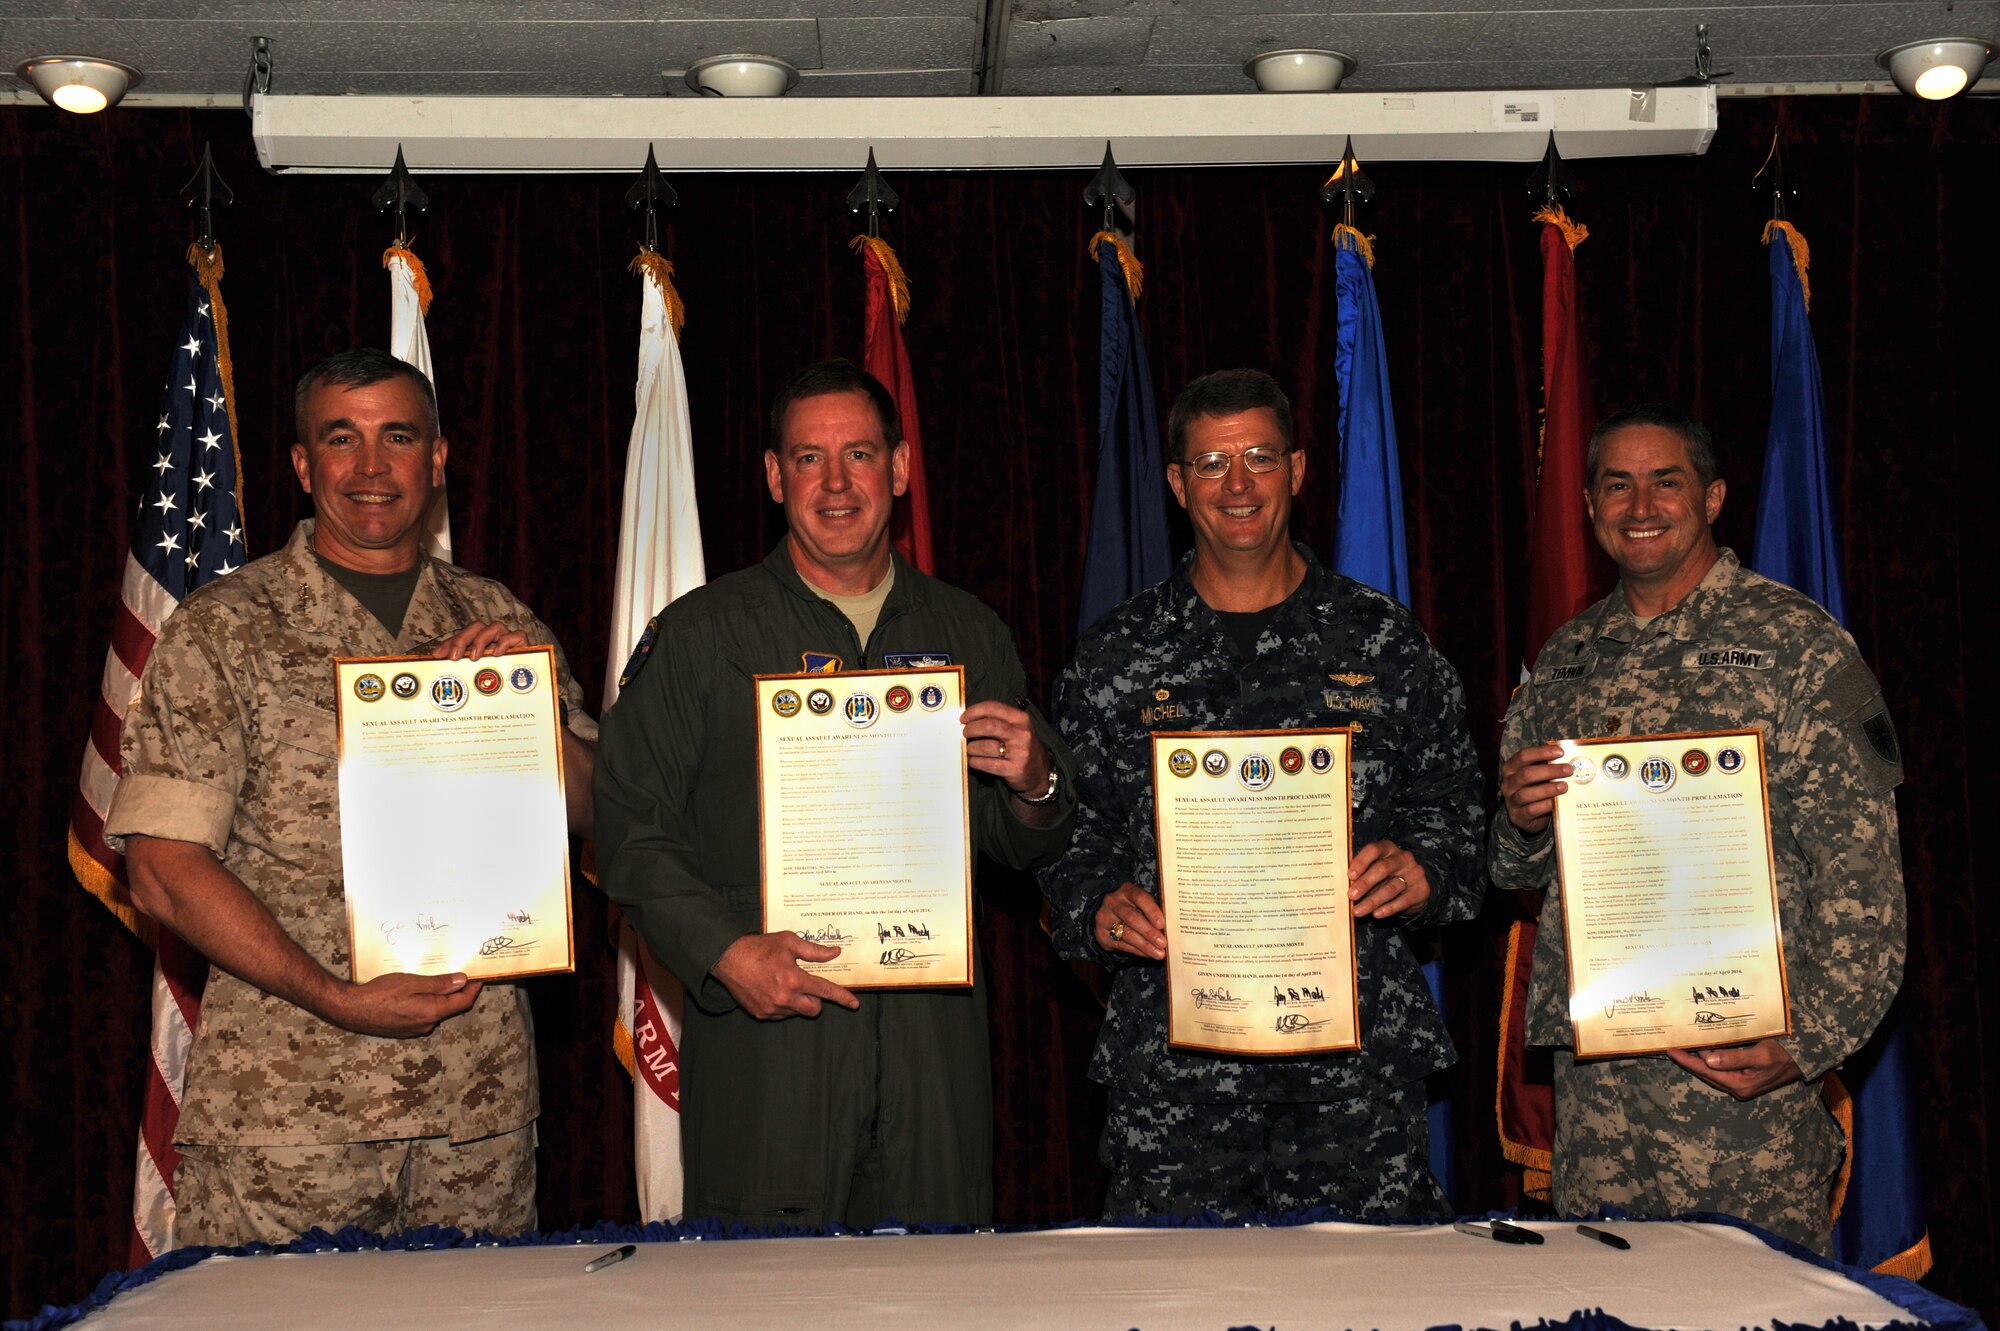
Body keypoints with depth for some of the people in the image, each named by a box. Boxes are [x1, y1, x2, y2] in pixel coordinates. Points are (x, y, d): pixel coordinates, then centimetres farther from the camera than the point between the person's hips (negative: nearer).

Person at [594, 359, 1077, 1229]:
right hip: (764, 1038, -2)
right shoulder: (700, 634, 4)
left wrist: (1033, 780, -9)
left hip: (934, 1043, 2)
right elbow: (631, 823, -1)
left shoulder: (970, 636, 11)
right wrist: (726, 952, -14)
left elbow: (1027, 848, 14)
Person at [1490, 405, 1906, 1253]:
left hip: (1745, 1063, -4)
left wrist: (1810, 1042, -16)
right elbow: (1517, 871, 19)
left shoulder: (1798, 643, -3)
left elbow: (1861, 871, -8)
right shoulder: (1566, 659, 13)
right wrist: (1521, 826, -5)